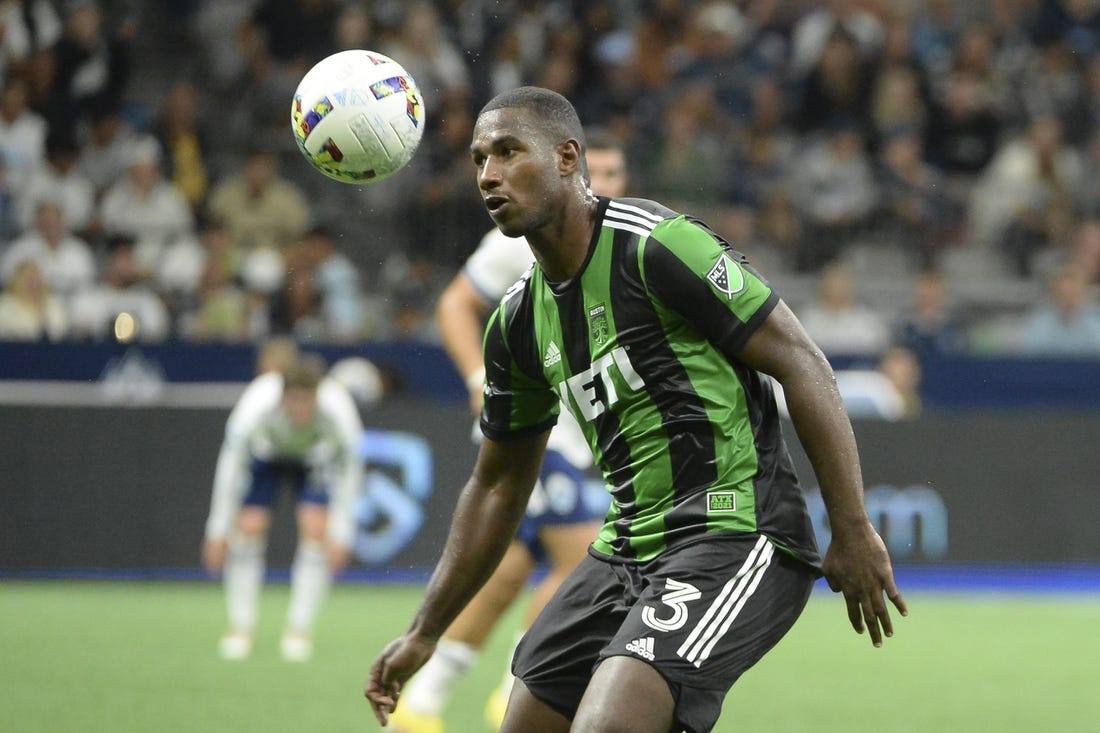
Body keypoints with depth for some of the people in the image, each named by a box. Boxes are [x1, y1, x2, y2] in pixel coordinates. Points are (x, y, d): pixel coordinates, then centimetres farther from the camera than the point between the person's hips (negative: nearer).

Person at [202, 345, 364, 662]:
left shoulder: (338, 409, -38)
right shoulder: (256, 407, -39)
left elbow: (349, 470, -24)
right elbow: (231, 467, -27)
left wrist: (340, 535, -24)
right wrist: (219, 531, -24)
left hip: (315, 460, 0)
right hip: (264, 455, 0)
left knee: (316, 528, -17)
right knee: (248, 527, -15)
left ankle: (299, 630, -8)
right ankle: (240, 627, -3)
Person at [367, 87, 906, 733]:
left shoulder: (658, 245, -12)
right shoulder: (518, 321, 12)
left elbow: (801, 362, -12)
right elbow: (499, 485, 23)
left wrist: (854, 532, -15)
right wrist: (424, 634, 23)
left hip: (734, 541, -8)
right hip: (624, 552, 8)